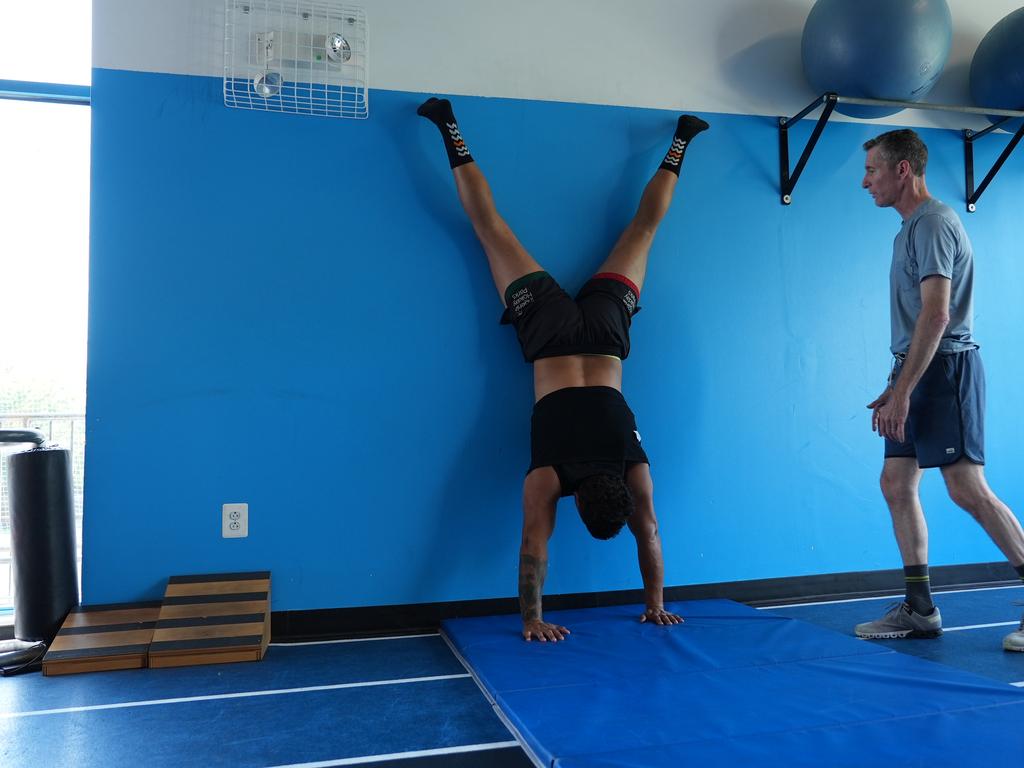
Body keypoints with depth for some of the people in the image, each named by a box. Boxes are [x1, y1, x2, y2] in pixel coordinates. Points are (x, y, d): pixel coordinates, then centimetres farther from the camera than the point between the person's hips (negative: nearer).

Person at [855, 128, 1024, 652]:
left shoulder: (933, 224, -10)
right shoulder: (911, 229, 19)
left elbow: (936, 316, -19)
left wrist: (901, 392, -21)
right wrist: (894, 390, 17)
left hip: (944, 368, -10)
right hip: (919, 373, 10)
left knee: (967, 489, -10)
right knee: (896, 483, 7)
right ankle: (919, 610, 12)